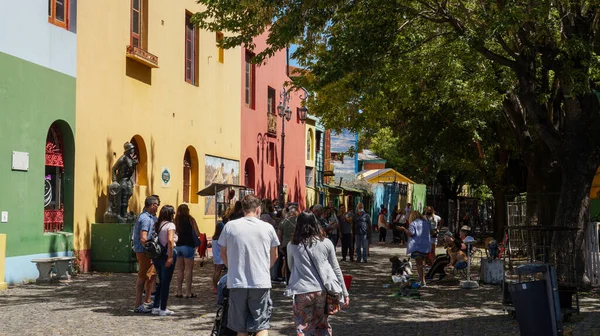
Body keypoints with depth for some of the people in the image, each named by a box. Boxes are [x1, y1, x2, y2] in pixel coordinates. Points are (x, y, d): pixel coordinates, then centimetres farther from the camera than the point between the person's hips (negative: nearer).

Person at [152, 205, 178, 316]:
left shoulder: (157, 225, 10)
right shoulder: (170, 225, -10)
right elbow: (170, 240, -23)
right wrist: (170, 257, -22)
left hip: (156, 255, 7)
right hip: (166, 254, -7)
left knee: (162, 281, 19)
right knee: (166, 282, 2)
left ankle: (156, 307, 20)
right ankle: (163, 309, 6)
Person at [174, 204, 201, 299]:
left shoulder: (176, 220, 7)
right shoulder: (190, 219, -4)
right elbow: (197, 234, -4)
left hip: (178, 246, 5)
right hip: (188, 246, -5)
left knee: (180, 270, 12)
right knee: (189, 270, -1)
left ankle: (179, 292, 13)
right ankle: (188, 292, -2)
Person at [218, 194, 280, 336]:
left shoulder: (230, 226, 0)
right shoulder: (267, 227, 1)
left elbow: (223, 254, 11)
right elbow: (274, 256, 12)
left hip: (236, 282, 1)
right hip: (261, 282, -1)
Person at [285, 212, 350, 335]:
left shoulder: (292, 246, 0)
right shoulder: (326, 243, 1)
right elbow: (336, 269, 6)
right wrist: (345, 293, 11)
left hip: (302, 292, -1)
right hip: (323, 291, 2)